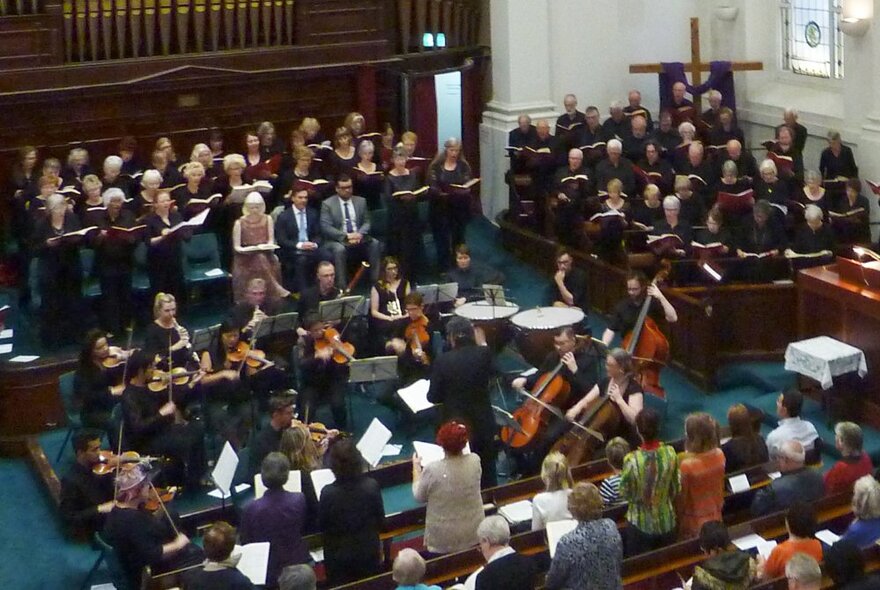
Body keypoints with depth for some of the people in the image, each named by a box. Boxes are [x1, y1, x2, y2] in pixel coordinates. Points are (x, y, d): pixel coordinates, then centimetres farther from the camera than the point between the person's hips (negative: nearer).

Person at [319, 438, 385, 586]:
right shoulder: (372, 485, -19)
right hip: (369, 552, 2)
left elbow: (323, 525, -10)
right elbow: (380, 520, -5)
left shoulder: (328, 493, -25)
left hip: (339, 557, -2)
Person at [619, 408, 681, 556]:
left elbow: (625, 494, -11)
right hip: (666, 522, 3)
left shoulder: (632, 460, -25)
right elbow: (676, 489, -1)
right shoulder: (670, 453, -15)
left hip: (640, 524, -3)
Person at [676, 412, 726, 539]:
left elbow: (682, 497, -16)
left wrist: (678, 518, -1)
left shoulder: (687, 464, -29)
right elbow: (721, 485, 2)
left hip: (694, 520, -5)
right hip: (715, 516, 5)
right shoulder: (719, 455, -13)